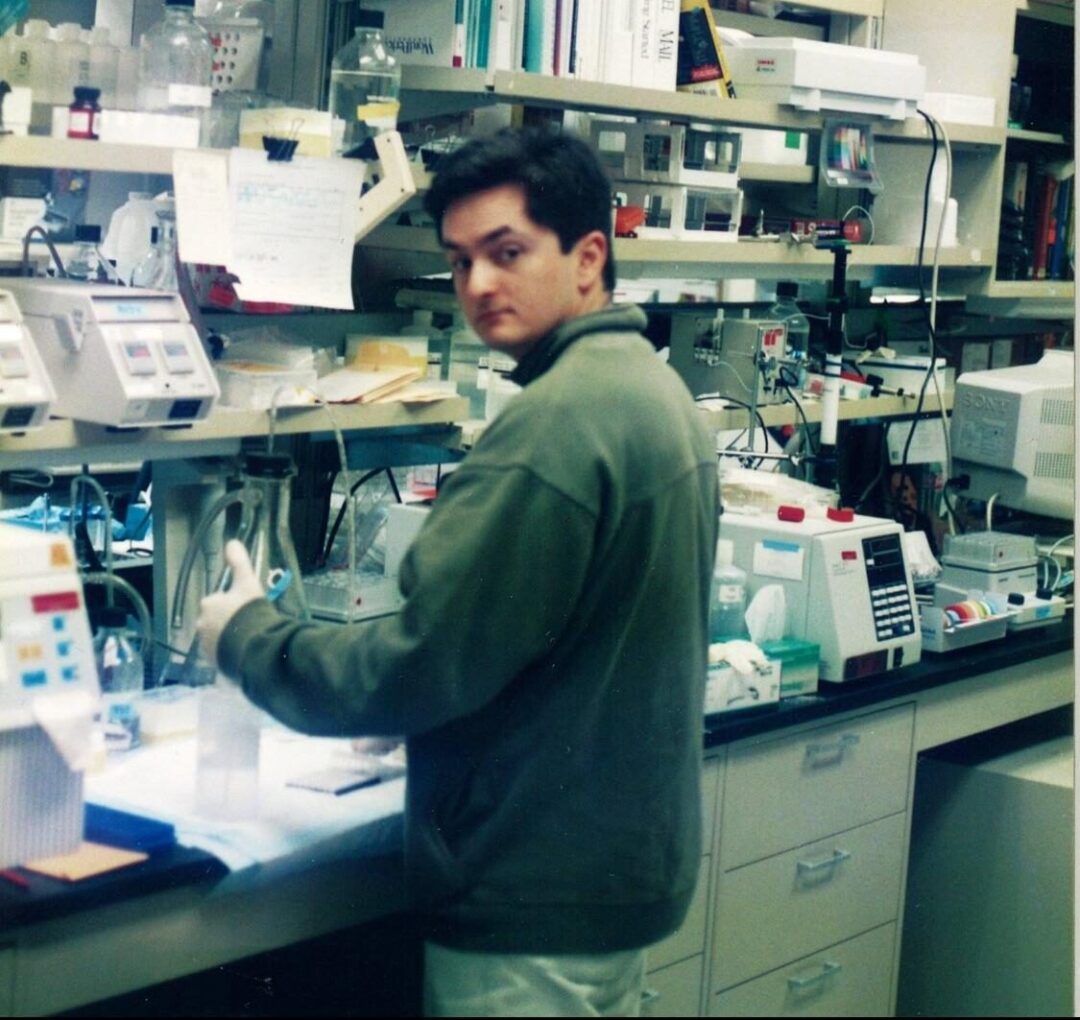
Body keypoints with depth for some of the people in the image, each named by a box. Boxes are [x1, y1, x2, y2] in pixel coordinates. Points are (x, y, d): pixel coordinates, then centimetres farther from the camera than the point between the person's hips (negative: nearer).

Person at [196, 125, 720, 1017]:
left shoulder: (558, 419, -23)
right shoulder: (655, 385, 8)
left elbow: (413, 670, -23)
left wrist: (242, 635, -7)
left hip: (535, 905, -10)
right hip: (627, 863, 10)